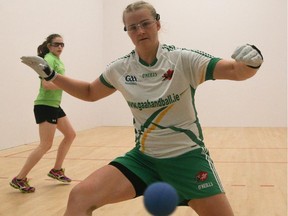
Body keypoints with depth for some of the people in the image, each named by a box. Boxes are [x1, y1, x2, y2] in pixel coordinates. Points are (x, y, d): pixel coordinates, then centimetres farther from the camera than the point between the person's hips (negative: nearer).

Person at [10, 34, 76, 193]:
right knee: (46, 145, -10)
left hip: (54, 105, 10)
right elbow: (46, 84, -25)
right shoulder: (49, 59, -13)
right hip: (45, 106, -10)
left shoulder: (58, 60, 15)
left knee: (70, 134, 16)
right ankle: (19, 179, -5)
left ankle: (56, 170, 25)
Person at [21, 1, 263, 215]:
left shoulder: (183, 59, -12)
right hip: (143, 157, 2)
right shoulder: (120, 68, -1)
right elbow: (89, 92, 16)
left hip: (187, 157, -2)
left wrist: (251, 62, -38)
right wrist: (50, 74, 7)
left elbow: (236, 71, -15)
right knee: (80, 196, -16)